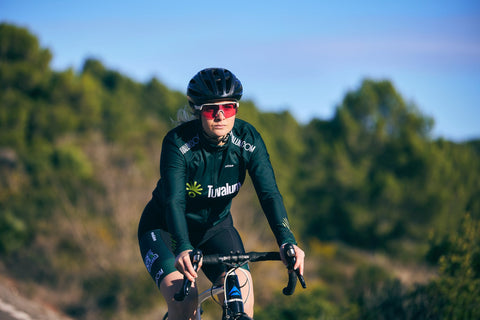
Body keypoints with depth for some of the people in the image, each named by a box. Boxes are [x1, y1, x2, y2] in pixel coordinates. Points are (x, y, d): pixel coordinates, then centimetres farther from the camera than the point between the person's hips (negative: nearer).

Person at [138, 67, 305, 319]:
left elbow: (269, 193, -24)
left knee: (241, 290, -22)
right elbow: (174, 201, -36)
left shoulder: (248, 139, -17)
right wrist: (183, 249, -54)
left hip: (216, 226, 3)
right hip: (166, 228, -3)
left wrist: (287, 241, -40)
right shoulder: (178, 143, -26)